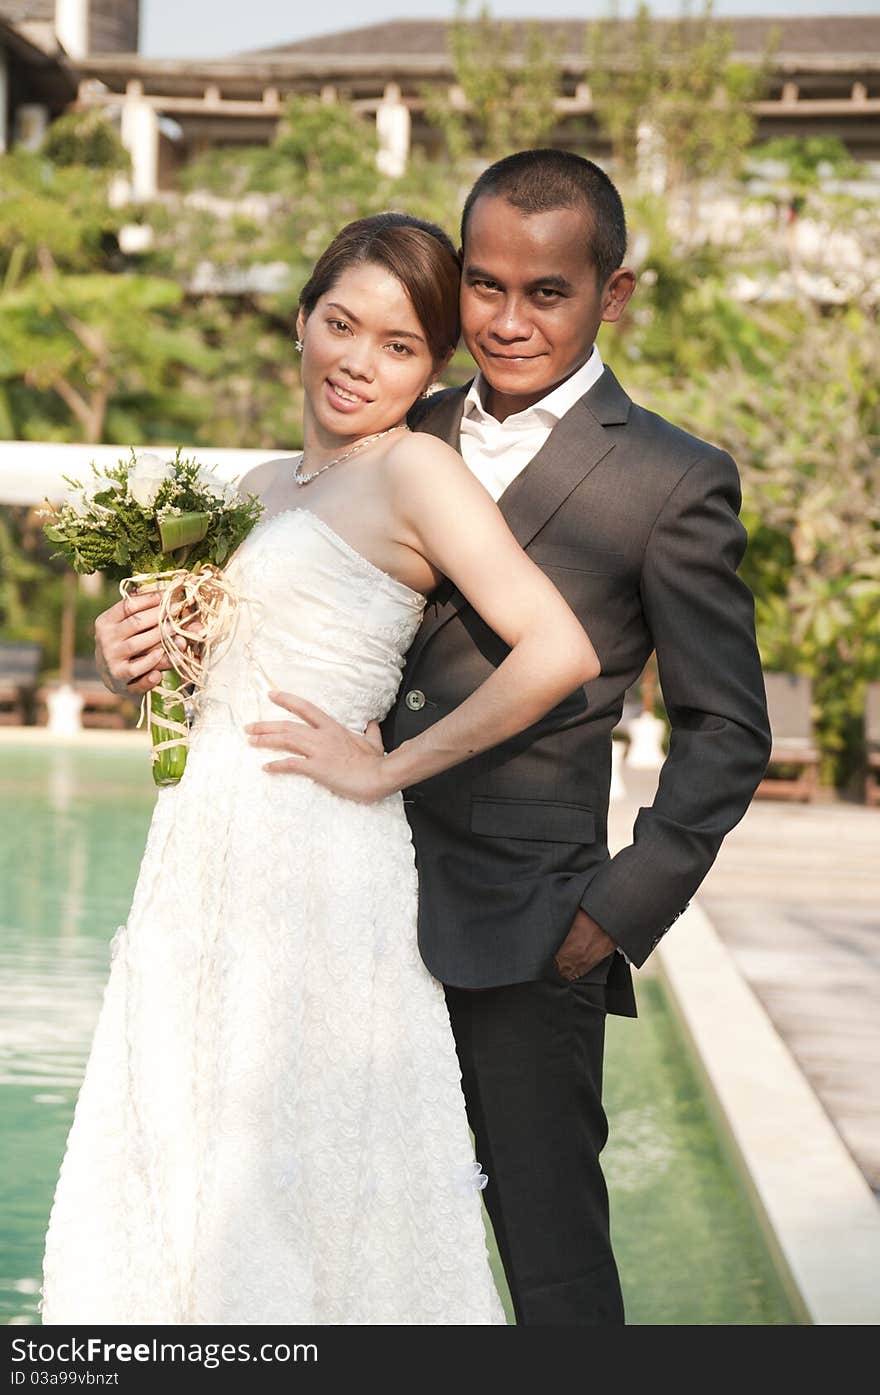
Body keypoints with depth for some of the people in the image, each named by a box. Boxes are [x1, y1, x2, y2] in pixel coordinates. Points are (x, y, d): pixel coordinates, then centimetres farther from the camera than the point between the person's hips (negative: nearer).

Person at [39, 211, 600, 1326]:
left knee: (285, 1201, -2)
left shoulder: (416, 468, -9)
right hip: (204, 860, 8)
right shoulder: (265, 487, 16)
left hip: (308, 869, -8)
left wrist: (385, 769, -13)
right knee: (172, 1190, 13)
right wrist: (142, 654, 4)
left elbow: (557, 653, -21)